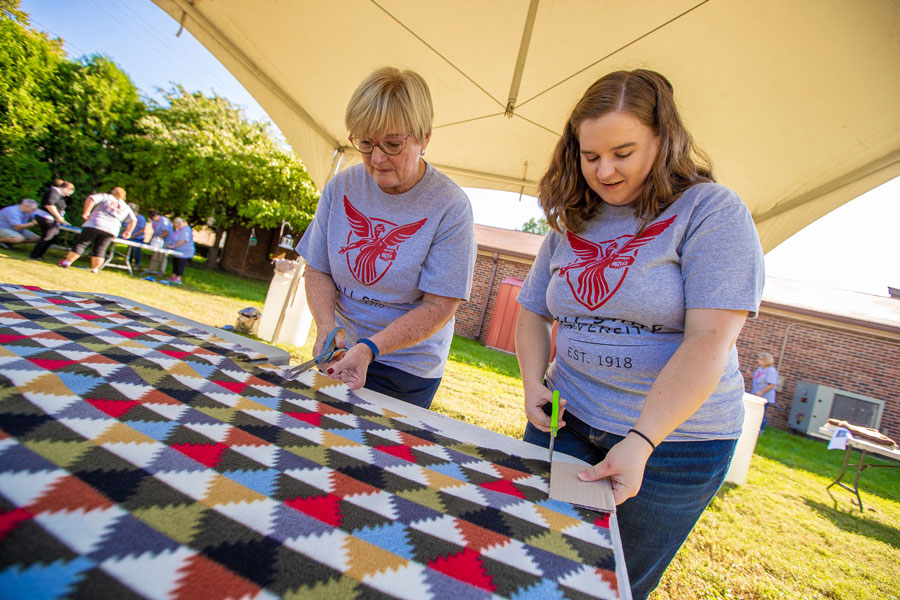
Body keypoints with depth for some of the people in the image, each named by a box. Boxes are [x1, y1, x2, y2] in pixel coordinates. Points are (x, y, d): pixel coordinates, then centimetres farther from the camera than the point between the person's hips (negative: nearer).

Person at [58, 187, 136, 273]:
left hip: (94, 225, -2)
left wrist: (86, 212, 0)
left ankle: (66, 262, 6)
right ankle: (95, 269, 4)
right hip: (111, 230, 2)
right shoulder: (126, 208, 20)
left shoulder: (106, 197, 12)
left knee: (81, 244, 3)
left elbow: (90, 198, -3)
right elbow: (133, 220, 14)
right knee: (99, 250, 7)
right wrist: (128, 232, 19)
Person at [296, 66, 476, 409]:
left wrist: (371, 348, -29)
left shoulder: (450, 207, -18)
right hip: (339, 353, 4)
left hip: (407, 365, -4)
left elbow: (439, 304, -19)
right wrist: (326, 327, -16)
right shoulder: (341, 188, -5)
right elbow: (318, 269, 1)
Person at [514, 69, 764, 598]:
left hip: (675, 442, -4)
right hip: (567, 422, 5)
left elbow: (709, 342, -20)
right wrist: (535, 383, -4)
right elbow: (534, 312, 12)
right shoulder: (571, 222, 6)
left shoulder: (712, 212, -11)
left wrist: (640, 442, -27)